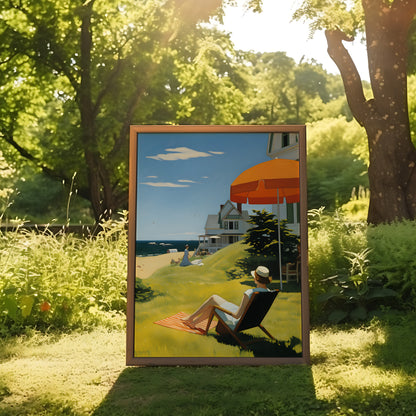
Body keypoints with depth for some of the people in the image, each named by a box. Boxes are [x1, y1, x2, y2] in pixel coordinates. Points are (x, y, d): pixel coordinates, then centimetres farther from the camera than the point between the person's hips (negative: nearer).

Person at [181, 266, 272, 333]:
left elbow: (237, 315, -30)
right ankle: (194, 322, 38)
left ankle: (191, 317, 27)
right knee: (213, 306, 21)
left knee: (213, 298, 9)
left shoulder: (249, 293, -33)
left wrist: (226, 310, -10)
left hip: (237, 322, -7)